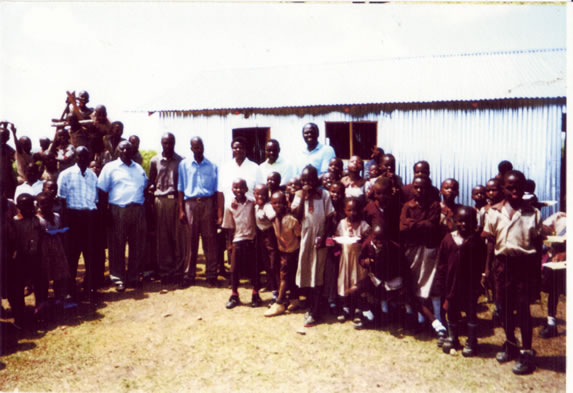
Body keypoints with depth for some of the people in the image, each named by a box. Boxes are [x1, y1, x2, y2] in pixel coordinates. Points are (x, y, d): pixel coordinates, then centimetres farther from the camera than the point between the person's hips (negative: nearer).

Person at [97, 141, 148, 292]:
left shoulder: (139, 168, 19)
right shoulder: (110, 167, 6)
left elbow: (145, 187, 23)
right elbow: (102, 190, 1)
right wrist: (105, 210, -9)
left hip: (138, 210, 4)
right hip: (118, 210, -4)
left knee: (137, 246, 5)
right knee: (117, 246, -1)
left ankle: (134, 277, 15)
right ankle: (118, 279, 9)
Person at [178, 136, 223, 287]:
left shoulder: (212, 166, 6)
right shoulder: (184, 165, 7)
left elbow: (218, 191, 2)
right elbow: (180, 189, 8)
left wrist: (220, 214, -5)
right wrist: (181, 210, 0)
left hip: (208, 204, 0)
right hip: (190, 204, 0)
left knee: (210, 240, 2)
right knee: (190, 241, 3)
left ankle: (211, 275, 10)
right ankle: (188, 275, 12)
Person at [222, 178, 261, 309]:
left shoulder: (252, 204, -2)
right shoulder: (230, 207, -2)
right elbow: (230, 227, 2)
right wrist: (230, 243, -1)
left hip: (251, 240, 0)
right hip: (237, 241, 0)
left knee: (253, 268, 7)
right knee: (234, 269, 6)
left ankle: (255, 295, 21)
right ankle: (234, 296, 21)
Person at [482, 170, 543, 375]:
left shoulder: (533, 213, -4)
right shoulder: (494, 212, 0)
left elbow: (537, 243, 0)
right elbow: (491, 241, 5)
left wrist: (537, 272, 0)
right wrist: (487, 268, 4)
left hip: (525, 263, -2)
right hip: (502, 263, 2)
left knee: (523, 308, 3)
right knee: (505, 306, 14)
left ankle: (527, 352, 15)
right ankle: (510, 343, 33)